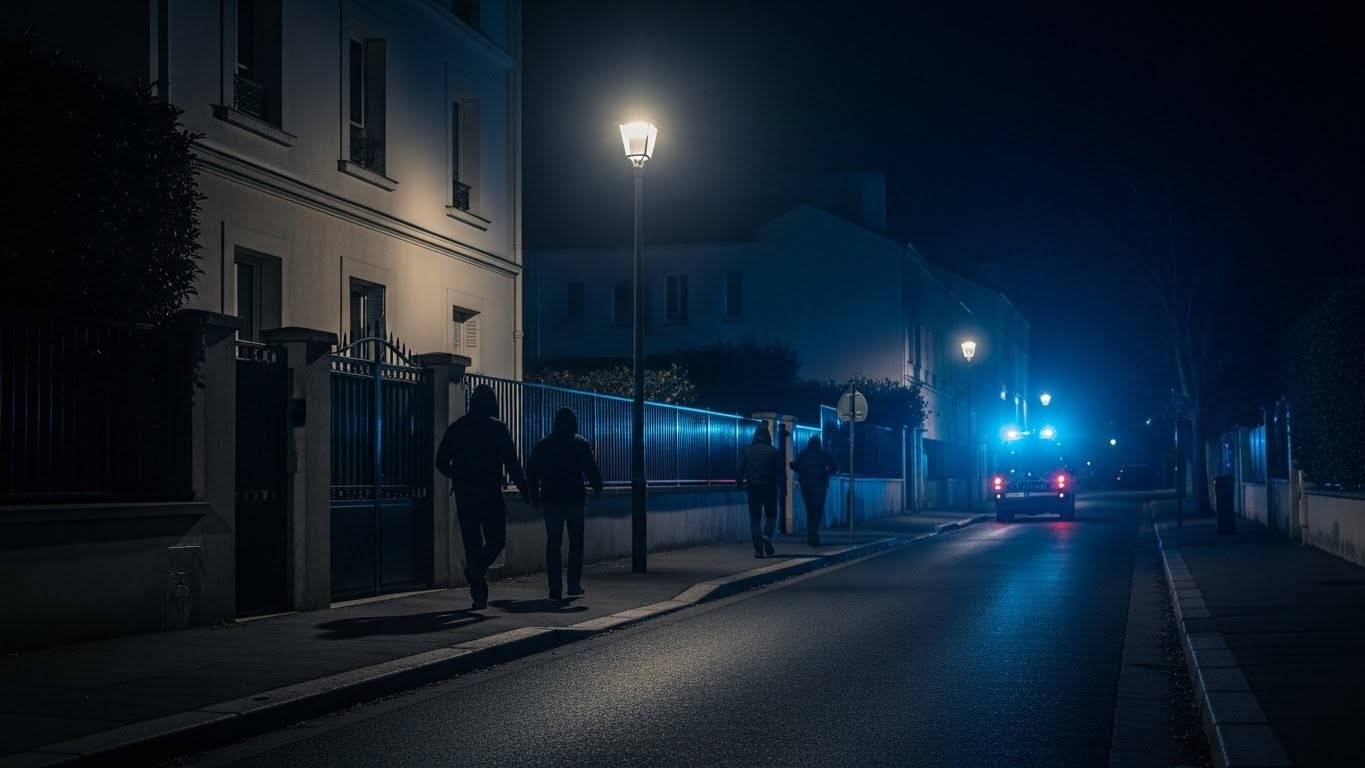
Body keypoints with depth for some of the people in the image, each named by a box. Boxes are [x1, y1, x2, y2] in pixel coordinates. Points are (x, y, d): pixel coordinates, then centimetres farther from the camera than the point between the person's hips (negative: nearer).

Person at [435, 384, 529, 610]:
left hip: (463, 494, 3)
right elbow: (512, 463, -8)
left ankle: (479, 595, 7)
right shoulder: (497, 428, -4)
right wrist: (524, 489, 0)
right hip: (490, 492, -3)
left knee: (472, 543, 9)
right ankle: (477, 569, -19)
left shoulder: (456, 428, 6)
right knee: (496, 538, 9)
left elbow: (441, 462, 9)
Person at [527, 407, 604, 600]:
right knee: (576, 541, 11)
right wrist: (597, 488, 8)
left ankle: (555, 588, -1)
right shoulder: (581, 444, -3)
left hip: (550, 499, 2)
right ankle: (574, 584, 7)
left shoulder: (543, 445, 5)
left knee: (553, 542, 5)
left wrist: (535, 495, 14)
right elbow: (592, 469, -8)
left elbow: (531, 472, 6)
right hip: (575, 498, -2)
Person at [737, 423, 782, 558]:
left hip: (753, 489, 1)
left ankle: (758, 549, -2)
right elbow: (779, 471, -5)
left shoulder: (746, 451, 1)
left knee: (755, 519, 7)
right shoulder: (773, 451, -3)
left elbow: (739, 471, -1)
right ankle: (767, 536, -13)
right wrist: (776, 482, 12)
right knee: (771, 515, 15)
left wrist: (741, 483, 14)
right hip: (770, 489, -1)